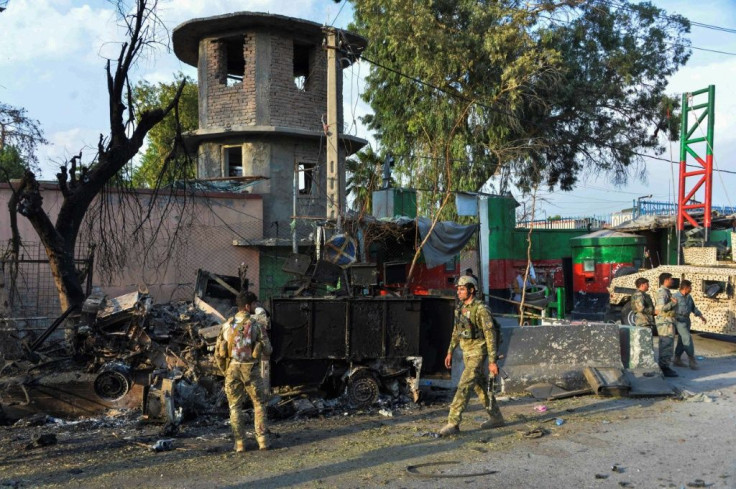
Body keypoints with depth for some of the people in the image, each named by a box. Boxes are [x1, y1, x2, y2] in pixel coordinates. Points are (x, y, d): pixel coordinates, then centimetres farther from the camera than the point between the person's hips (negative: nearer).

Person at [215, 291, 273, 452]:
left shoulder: (227, 324, 3)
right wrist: (263, 355, 16)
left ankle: (239, 443, 9)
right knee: (259, 404, 11)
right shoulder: (256, 324, -8)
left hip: (232, 369, 3)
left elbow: (218, 352, 5)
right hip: (251, 370, -3)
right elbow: (267, 349, -7)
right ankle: (262, 440, 8)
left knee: (235, 406, 11)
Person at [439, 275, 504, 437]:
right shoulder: (460, 308, 7)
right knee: (480, 386, 17)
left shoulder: (481, 309, -19)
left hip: (478, 352, -9)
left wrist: (493, 361, -21)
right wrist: (450, 352, 18)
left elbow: (490, 335, -20)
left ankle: (453, 423, -10)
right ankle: (496, 418, 30)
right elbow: (456, 331, 18)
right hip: (467, 352, 9)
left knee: (464, 386, -13)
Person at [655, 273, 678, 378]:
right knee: (667, 344, -9)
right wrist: (673, 302, -16)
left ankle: (663, 366, 21)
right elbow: (662, 307, -26)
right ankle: (665, 368, -7)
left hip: (667, 321, 11)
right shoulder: (663, 292, -15)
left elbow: (657, 308, 24)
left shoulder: (665, 291, 18)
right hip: (665, 321, -11)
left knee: (664, 344, 15)